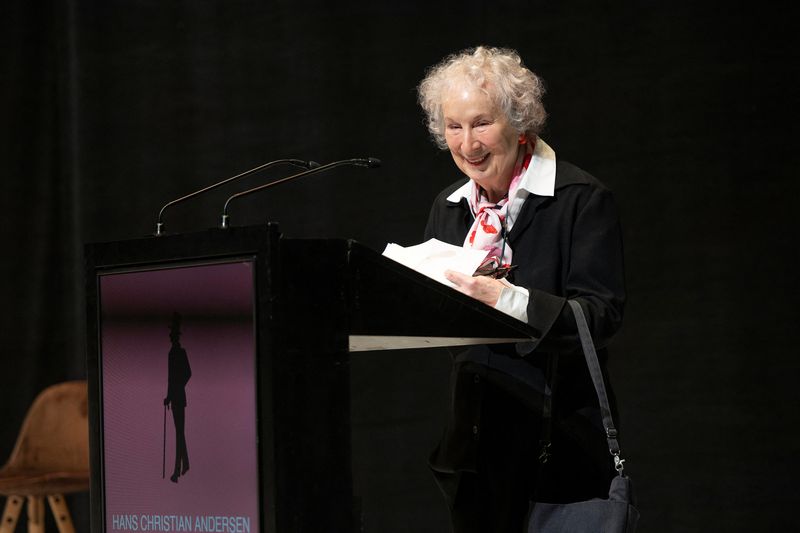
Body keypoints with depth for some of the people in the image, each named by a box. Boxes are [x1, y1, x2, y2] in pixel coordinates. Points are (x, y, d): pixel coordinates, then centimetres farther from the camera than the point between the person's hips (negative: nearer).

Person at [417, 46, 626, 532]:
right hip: (472, 435, 6)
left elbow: (602, 316, -16)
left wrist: (509, 300, -29)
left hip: (556, 437, -5)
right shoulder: (449, 208, 14)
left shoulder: (582, 199, -7)